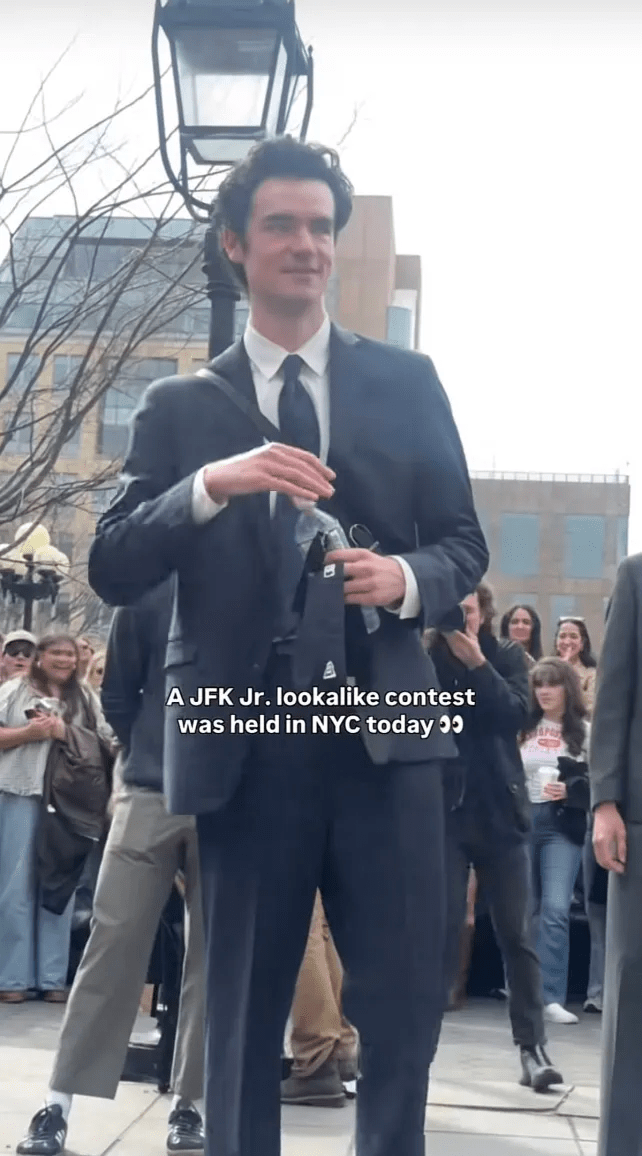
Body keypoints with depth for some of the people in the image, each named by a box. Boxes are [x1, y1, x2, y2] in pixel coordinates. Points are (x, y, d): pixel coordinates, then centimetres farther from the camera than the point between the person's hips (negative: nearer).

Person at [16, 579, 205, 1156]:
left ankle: (188, 1101, 15)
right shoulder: (149, 589, 4)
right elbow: (119, 694, 11)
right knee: (112, 943, 0)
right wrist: (152, 755, 8)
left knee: (213, 952, 5)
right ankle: (59, 1103, 4)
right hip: (151, 794, 0)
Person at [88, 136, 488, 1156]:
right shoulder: (181, 407, 8)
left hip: (383, 727, 1)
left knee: (405, 1004, 3)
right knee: (244, 1012, 10)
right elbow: (112, 570, -1)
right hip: (247, 741, 0)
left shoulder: (406, 383, 10)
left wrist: (408, 578, -11)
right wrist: (211, 483, -17)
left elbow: (465, 542, 12)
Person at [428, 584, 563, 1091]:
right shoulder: (426, 660, 0)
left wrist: (478, 665, -17)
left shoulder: (507, 656, 4)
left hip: (499, 810, 1)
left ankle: (533, 1045, 7)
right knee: (441, 927, -3)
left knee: (517, 932, 2)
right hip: (444, 809, -1)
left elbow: (516, 714, -10)